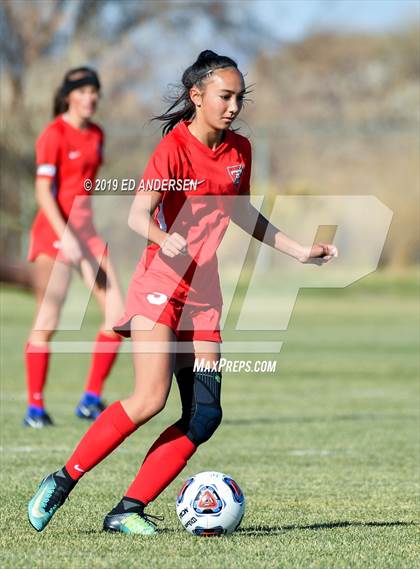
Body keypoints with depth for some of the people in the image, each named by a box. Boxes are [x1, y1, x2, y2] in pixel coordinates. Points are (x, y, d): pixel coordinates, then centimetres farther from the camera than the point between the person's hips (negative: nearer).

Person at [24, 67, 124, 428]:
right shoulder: (54, 135, -9)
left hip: (86, 231, 7)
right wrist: (65, 235, -23)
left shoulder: (96, 135, 12)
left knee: (118, 313, -1)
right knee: (47, 322, -7)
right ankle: (35, 407, 0)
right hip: (54, 233, -7)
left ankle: (91, 399, 6)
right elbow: (43, 192, -14)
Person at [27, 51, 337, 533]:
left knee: (204, 416, -5)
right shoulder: (175, 148, -11)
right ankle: (62, 481, -7)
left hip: (203, 295, 7)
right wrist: (162, 237, -44)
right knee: (149, 399, -21)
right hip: (159, 288, -7)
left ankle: (128, 510, 0)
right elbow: (138, 214, -22)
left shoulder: (239, 150, 10)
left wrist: (298, 250, 26)